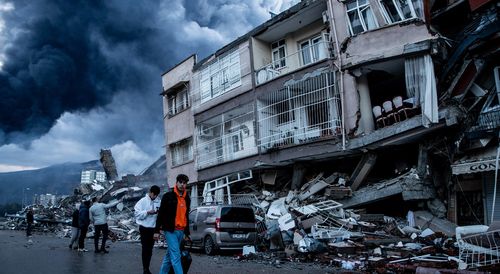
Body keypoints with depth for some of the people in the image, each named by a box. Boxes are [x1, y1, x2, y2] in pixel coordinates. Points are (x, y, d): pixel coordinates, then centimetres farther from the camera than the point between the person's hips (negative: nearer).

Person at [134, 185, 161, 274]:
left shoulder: (158, 202, 1)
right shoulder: (143, 201, -8)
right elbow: (137, 214, -11)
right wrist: (147, 212, -21)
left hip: (153, 228, 4)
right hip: (144, 228, -4)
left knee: (150, 249, 12)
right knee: (145, 248, -2)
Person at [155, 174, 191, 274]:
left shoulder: (187, 199, 13)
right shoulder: (168, 196, -6)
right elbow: (161, 214, -5)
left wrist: (187, 233, 22)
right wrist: (157, 230, -8)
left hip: (181, 231, 6)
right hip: (170, 230, -6)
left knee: (169, 254, 15)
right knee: (176, 256, -11)